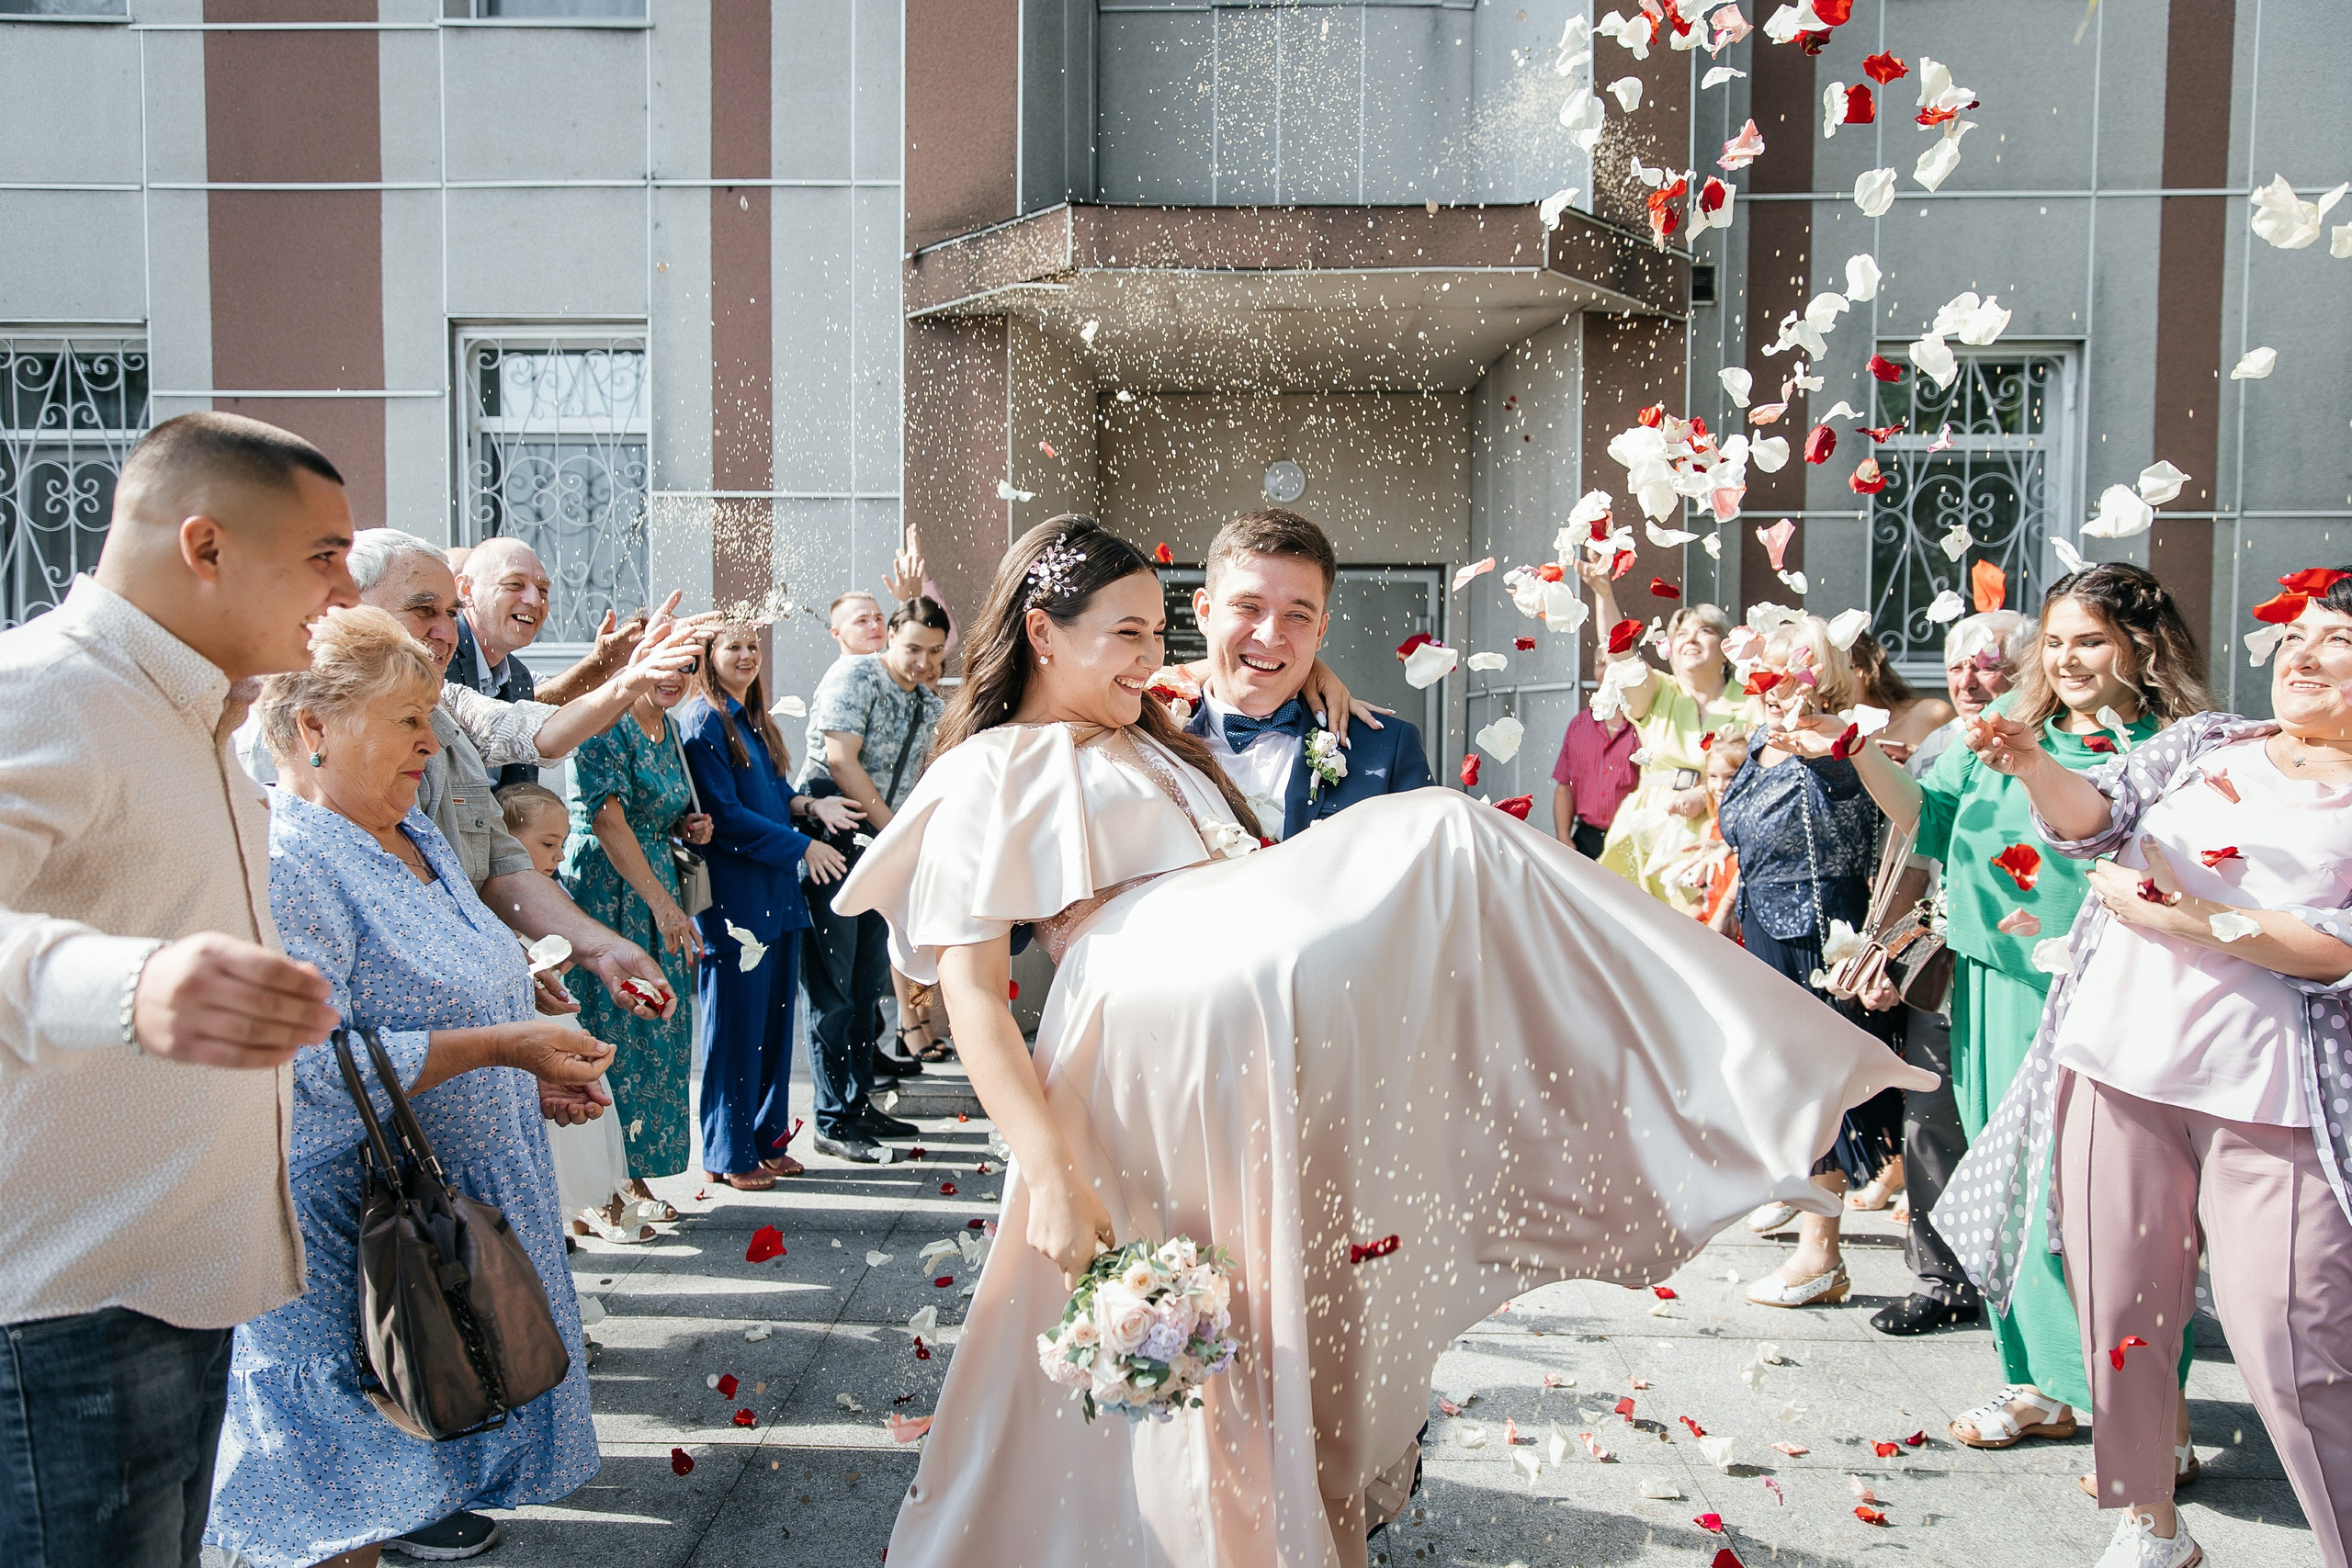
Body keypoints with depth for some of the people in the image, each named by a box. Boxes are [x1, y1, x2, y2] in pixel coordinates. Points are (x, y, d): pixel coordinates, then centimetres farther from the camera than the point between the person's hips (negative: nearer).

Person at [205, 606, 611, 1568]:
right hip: (348, 1225, -9)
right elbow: (314, 1064, -29)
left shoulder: (413, 837, 10)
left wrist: (532, 1081, 8)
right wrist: (498, 1047, -26)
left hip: (459, 1195, 9)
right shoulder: (281, 860, -22)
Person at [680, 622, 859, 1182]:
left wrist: (810, 804, -1)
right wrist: (803, 846, -14)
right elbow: (724, 815, -16)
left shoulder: (755, 719, 16)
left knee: (774, 1019, 12)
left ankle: (766, 1139, 23)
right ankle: (728, 1154, 11)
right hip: (732, 894, -8)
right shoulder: (703, 721, -10)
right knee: (736, 1025, -1)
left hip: (776, 891, 8)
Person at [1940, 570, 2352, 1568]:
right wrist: (2033, 765, -22)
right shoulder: (2203, 743, 13)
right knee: (2118, 1314, 11)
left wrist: (2196, 920, -14)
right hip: (2117, 1069, 3)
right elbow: (2094, 815, -2)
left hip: (2272, 1100, -3)